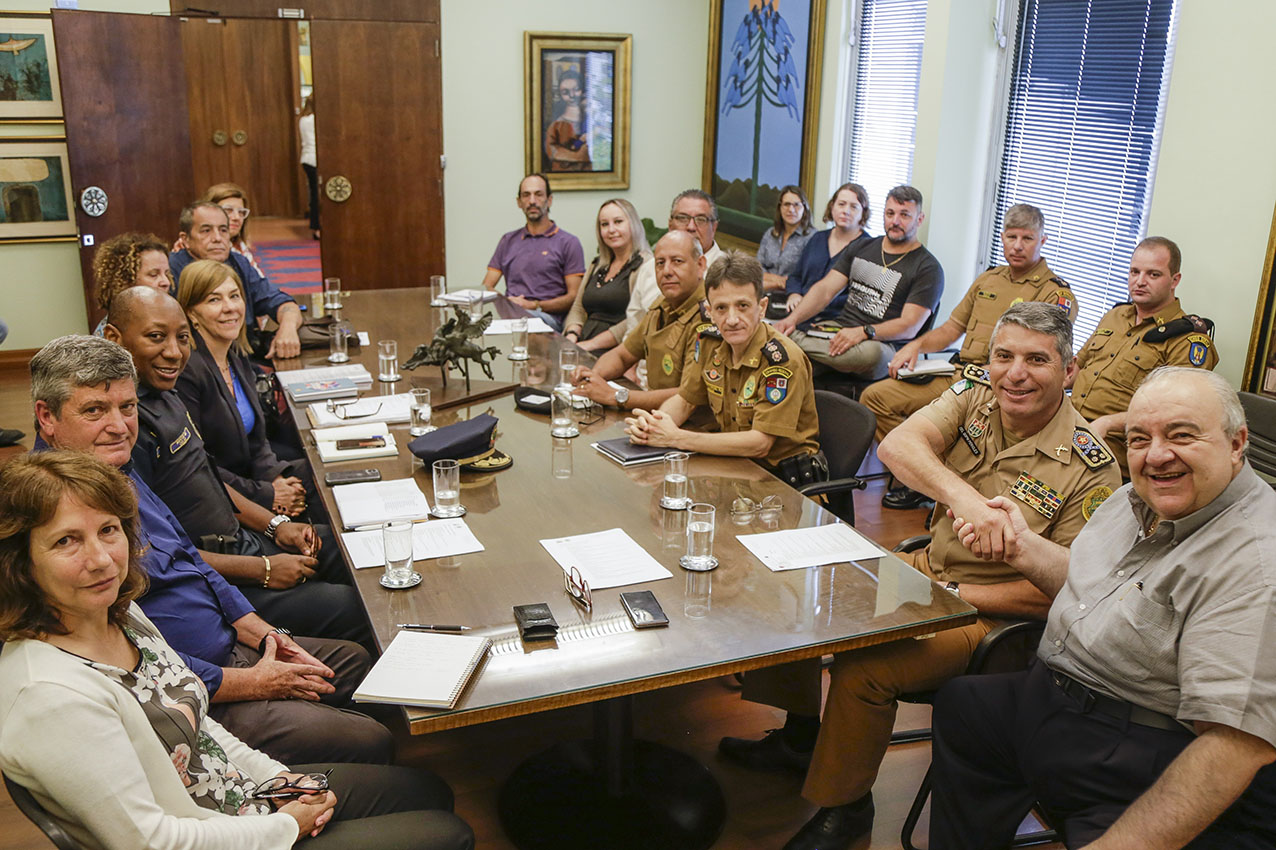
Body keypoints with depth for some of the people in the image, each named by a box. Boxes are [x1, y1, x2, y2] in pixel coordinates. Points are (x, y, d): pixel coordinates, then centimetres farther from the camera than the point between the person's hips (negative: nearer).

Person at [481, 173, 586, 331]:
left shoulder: (568, 242, 10)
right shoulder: (508, 241, 25)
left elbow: (574, 297, 1)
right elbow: (486, 286, 19)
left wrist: (534, 305, -13)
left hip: (549, 317, -5)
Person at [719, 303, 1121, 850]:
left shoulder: (1091, 470, -17)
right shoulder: (975, 394, -5)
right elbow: (898, 444, -23)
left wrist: (948, 593, -18)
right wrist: (961, 494, -42)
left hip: (994, 614, -6)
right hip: (927, 566, 6)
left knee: (862, 667, -27)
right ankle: (801, 735, 21)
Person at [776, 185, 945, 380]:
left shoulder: (928, 268, 0)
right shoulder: (861, 248, 18)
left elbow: (910, 326, -11)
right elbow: (825, 290, 10)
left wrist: (863, 332, -28)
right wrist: (793, 318, -9)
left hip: (882, 344, -3)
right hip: (838, 330, 3)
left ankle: (795, 340, -35)